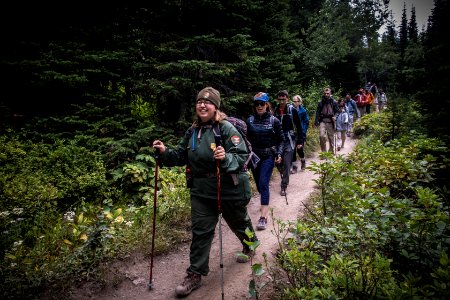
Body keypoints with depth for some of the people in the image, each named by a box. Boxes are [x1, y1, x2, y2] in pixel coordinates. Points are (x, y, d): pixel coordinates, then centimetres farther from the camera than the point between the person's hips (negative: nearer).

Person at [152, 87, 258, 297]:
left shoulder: (226, 129, -16)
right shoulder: (192, 131, 3)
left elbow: (242, 156, -21)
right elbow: (182, 156, 9)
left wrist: (226, 158, -41)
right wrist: (165, 153, -8)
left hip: (229, 190, -4)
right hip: (201, 191, 4)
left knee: (239, 222, 21)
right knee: (200, 231, 6)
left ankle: (251, 246, 54)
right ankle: (195, 274, 20)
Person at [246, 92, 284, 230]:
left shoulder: (274, 121, -3)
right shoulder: (250, 120, 2)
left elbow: (281, 139, 3)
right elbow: (246, 138, 8)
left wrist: (279, 154, -9)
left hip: (268, 156, -3)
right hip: (254, 156, 3)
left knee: (263, 184, -13)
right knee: (258, 184, 14)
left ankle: (263, 217, -12)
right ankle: (265, 204, 44)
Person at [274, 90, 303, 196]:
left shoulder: (292, 110, -6)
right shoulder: (275, 110, 2)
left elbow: (298, 126, -3)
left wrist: (300, 141, -5)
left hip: (289, 140, -3)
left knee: (286, 163, -6)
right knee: (278, 162, 8)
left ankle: (284, 186, 1)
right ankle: (284, 178, 34)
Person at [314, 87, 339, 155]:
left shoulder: (334, 102, 5)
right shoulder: (320, 102, 7)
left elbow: (337, 111, 9)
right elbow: (317, 112, 10)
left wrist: (334, 117, -10)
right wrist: (316, 121, 1)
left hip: (330, 122, 0)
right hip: (322, 121, 0)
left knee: (331, 137, 7)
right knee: (321, 136, -16)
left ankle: (331, 152, 22)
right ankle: (323, 151, -2)